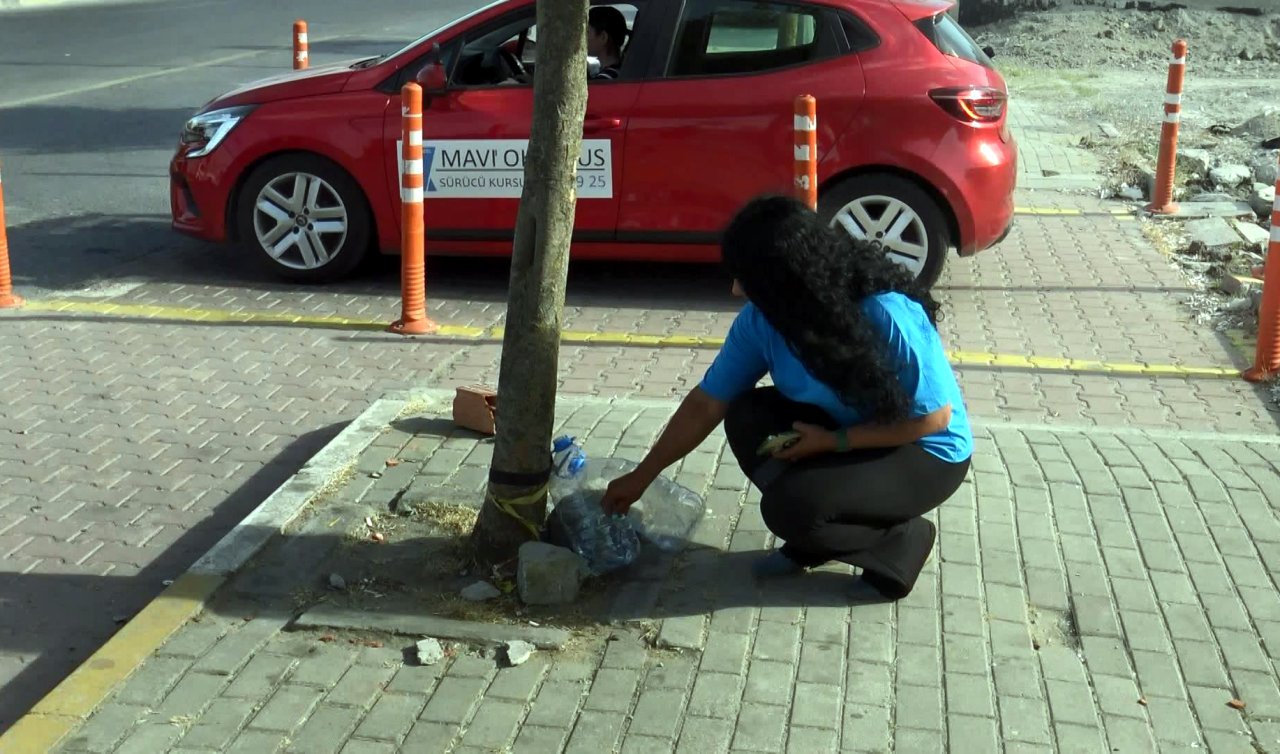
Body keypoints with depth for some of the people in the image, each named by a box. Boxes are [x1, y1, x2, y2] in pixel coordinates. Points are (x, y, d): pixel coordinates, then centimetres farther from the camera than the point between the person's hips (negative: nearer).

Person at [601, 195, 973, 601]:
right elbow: (706, 404, -5)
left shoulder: (888, 316, -33)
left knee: (790, 506, -26)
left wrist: (834, 441, -24)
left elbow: (934, 417, -23)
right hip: (844, 432, 7)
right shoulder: (762, 317, -15)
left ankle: (902, 542, 0)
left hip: (926, 453, -7)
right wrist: (642, 476, -2)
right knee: (746, 417, -16)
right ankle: (812, 541, 2)